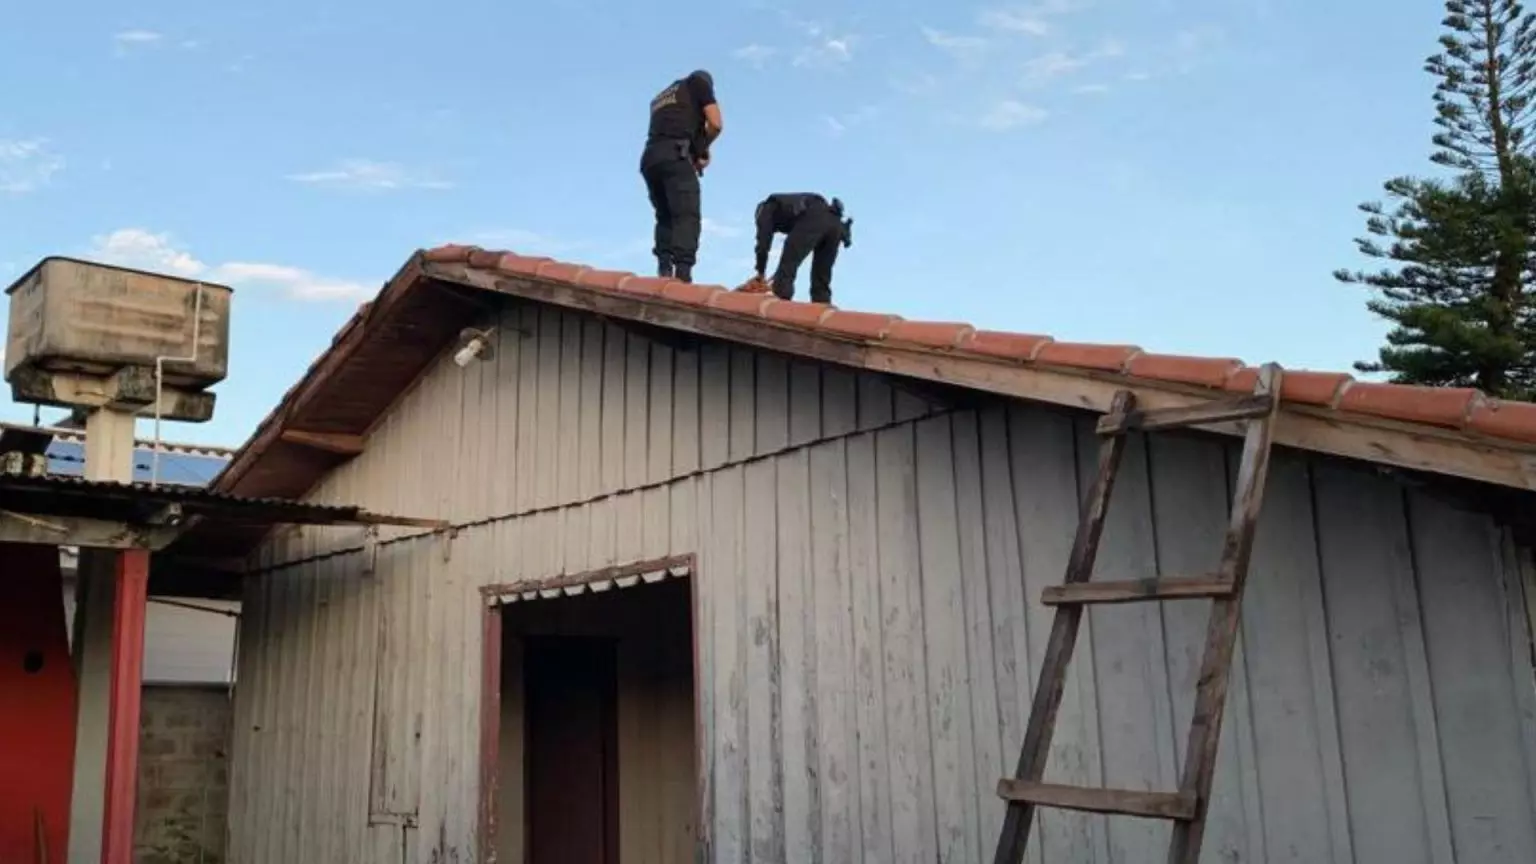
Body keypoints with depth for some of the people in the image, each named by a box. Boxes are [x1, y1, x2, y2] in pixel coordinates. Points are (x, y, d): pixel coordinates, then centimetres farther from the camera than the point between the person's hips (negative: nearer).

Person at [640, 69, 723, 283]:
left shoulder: (661, 97, 36)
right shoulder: (699, 83, 19)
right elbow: (715, 124, 6)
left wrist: (693, 151, 17)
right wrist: (701, 149, 22)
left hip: (650, 158, 6)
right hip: (675, 156, -6)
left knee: (665, 217, 16)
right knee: (687, 216, -14)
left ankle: (664, 270, -1)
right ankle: (682, 272, -31)